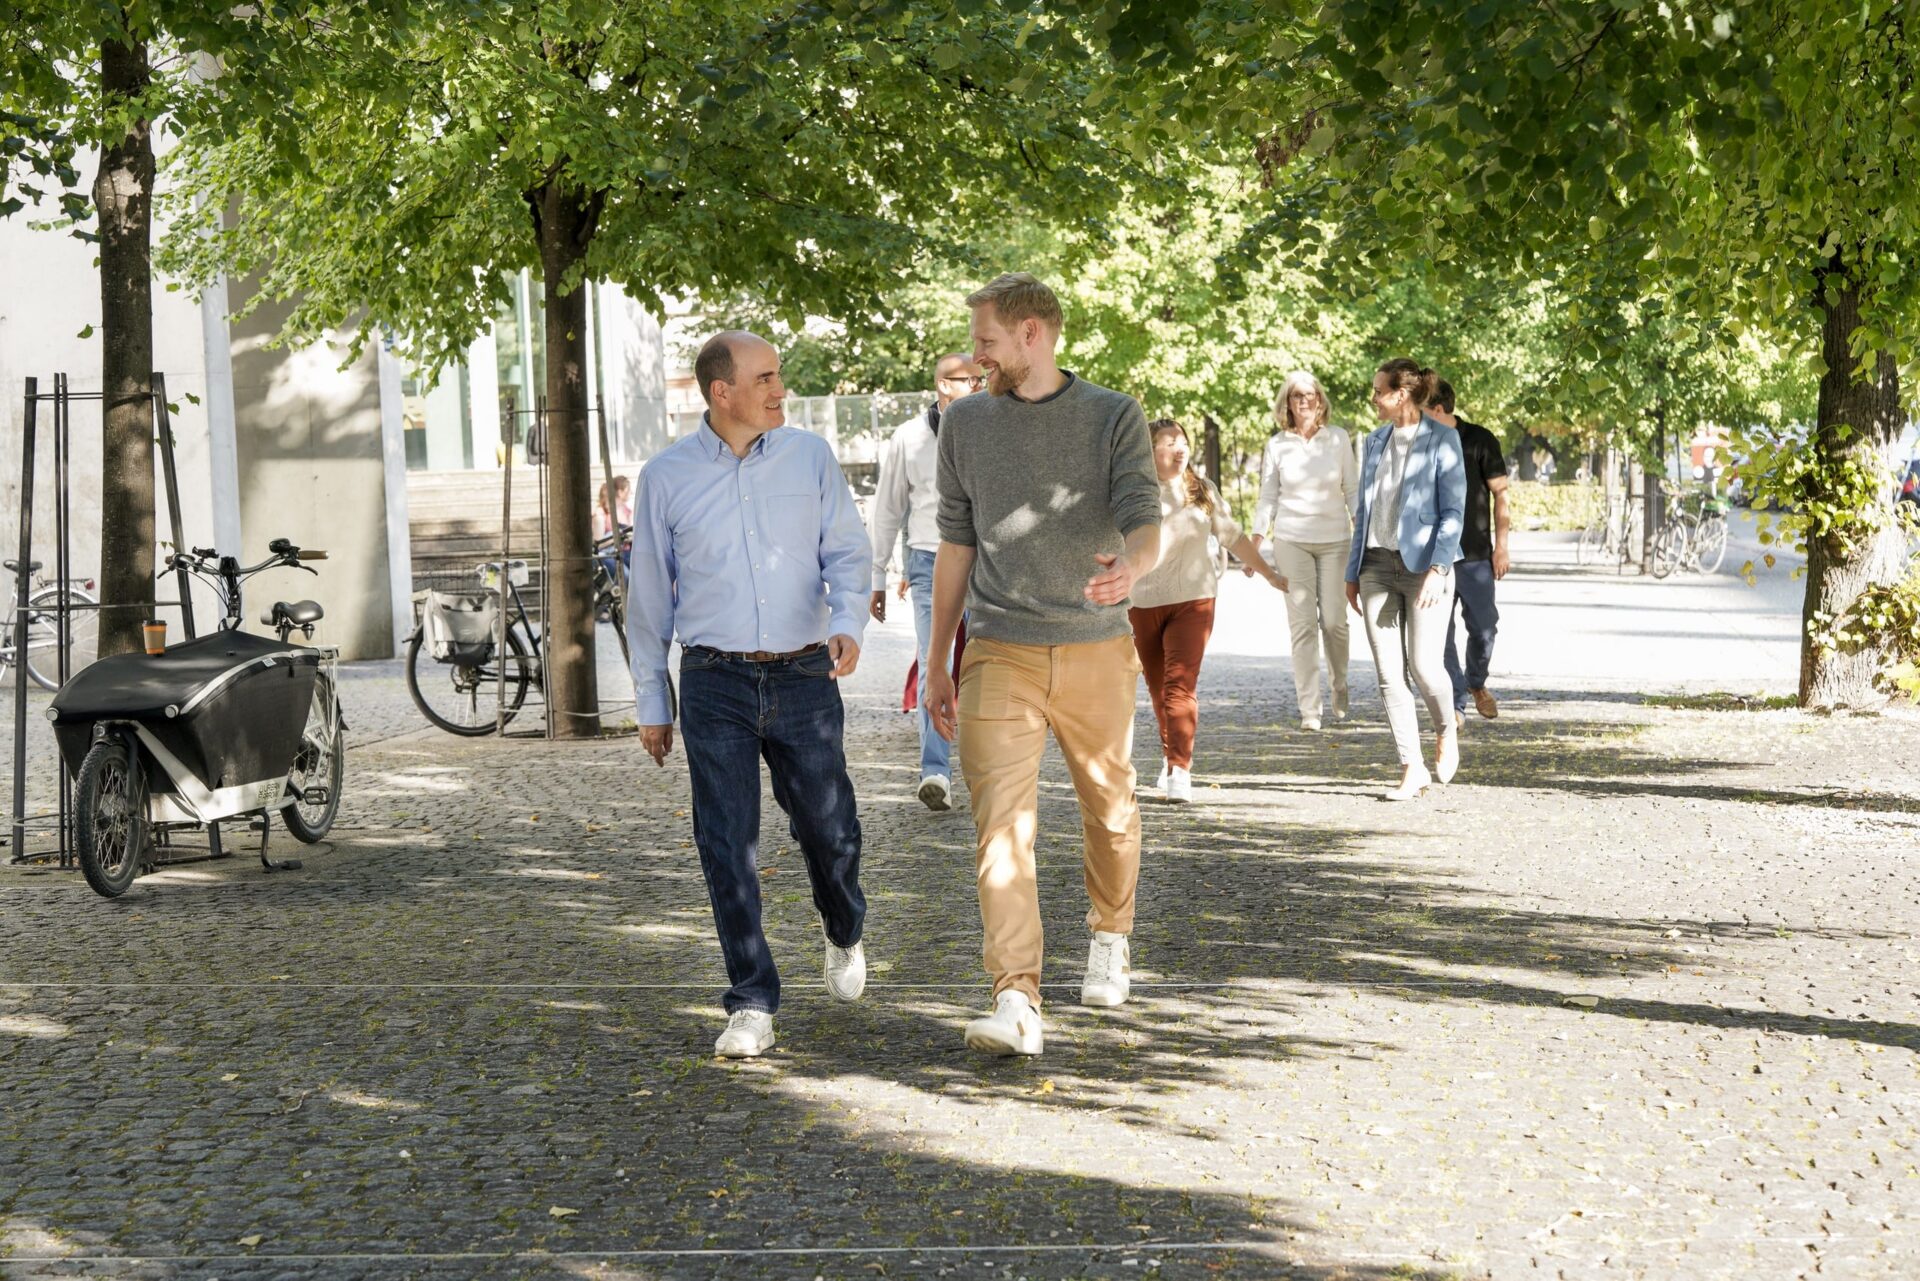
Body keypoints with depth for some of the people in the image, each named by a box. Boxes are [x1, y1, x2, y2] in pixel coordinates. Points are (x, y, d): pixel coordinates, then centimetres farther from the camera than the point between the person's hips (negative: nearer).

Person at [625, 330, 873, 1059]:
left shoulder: (811, 458, 4)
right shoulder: (665, 477, 2)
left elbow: (847, 551, 4)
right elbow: (650, 595, 8)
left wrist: (848, 621, -17)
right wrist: (650, 701, 9)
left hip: (804, 677, 1)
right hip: (716, 683, -1)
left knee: (828, 831, 4)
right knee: (728, 848, -3)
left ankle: (844, 935, 36)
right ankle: (752, 1006, 4)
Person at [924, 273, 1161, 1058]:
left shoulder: (1114, 419, 0)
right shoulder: (966, 424, 9)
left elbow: (1146, 526, -11)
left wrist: (1130, 566, -36)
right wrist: (935, 665, 16)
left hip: (1097, 649, -1)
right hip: (999, 654, 1)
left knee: (1110, 810, 14)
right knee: (1001, 823, -13)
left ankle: (1109, 938, 42)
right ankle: (1016, 1003, -20)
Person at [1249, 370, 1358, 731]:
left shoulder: (1338, 438, 3)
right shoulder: (1277, 445, 3)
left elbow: (1352, 489, 8)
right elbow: (1267, 497, 8)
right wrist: (1256, 538, 0)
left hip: (1335, 539, 0)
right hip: (1292, 541, 0)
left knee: (1333, 620, -4)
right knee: (1302, 623, -5)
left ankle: (1339, 688, 21)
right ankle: (1309, 709, -2)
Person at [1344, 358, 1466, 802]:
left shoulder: (1441, 442, -4)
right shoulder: (1375, 442, 13)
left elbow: (1453, 511, -8)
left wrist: (1437, 568, -18)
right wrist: (1353, 572, 15)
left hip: (1422, 565, -5)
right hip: (1377, 565, 5)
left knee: (1424, 665, -11)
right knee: (1389, 674, -1)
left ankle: (1446, 729, 21)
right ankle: (1412, 769, 3)